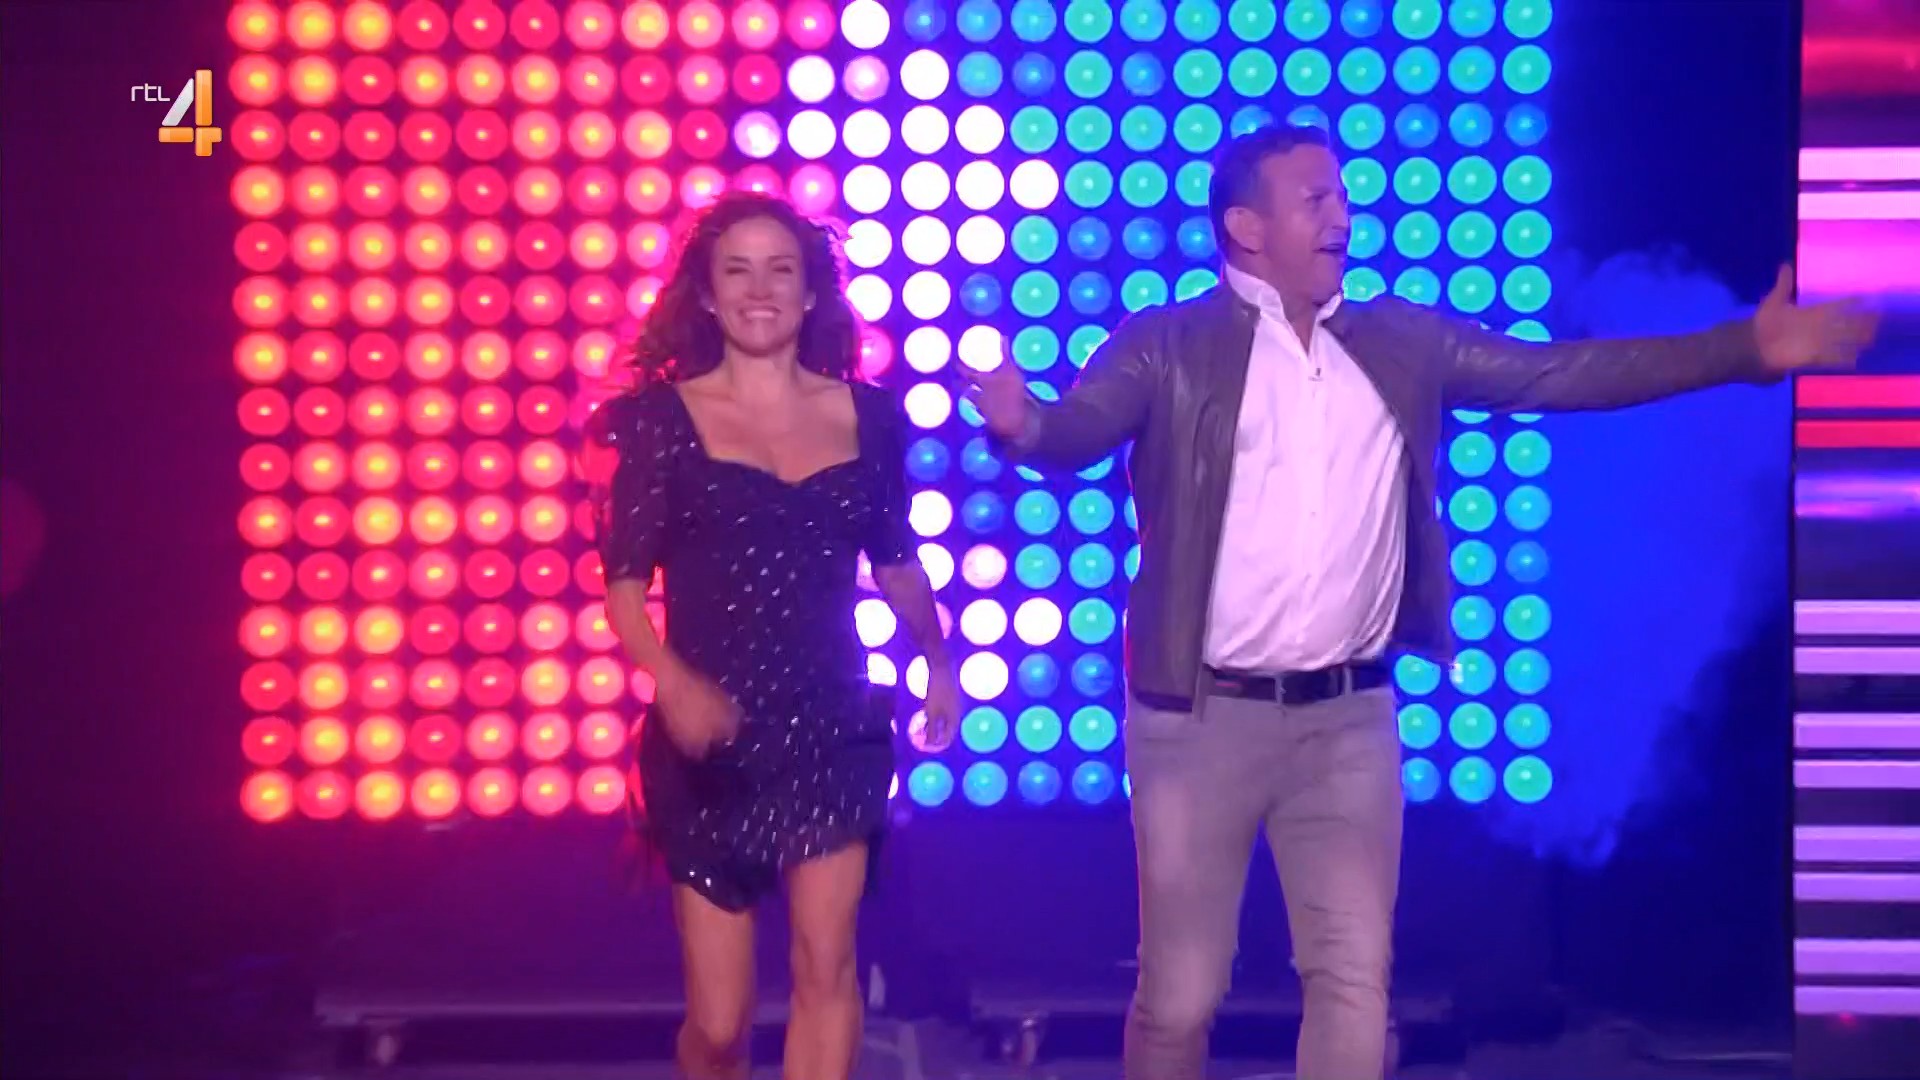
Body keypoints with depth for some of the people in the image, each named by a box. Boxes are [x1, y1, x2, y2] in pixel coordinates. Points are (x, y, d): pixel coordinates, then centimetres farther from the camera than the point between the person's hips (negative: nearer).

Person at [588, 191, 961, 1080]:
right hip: (709, 745, -1)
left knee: (826, 965, -13)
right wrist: (672, 680, -23)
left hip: (832, 731, 2)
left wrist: (936, 660, 2)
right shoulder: (665, 417, -3)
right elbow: (624, 582, -5)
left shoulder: (867, 415, 3)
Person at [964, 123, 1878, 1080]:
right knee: (1180, 995, 5)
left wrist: (1747, 348, 3)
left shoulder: (1401, 342, 8)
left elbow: (1556, 373, 8)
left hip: (1351, 717, 3)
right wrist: (1022, 424, -42)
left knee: (1354, 982, 4)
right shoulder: (1167, 346, -4)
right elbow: (1081, 427, -17)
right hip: (1202, 716, -3)